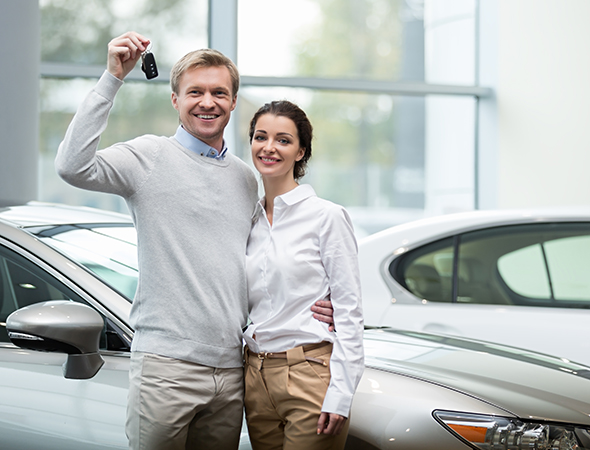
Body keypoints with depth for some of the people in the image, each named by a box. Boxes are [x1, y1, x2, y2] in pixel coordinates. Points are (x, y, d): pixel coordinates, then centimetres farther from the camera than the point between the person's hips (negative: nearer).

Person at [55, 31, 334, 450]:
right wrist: (112, 79, -20)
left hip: (230, 369, 5)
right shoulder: (150, 157, -2)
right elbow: (74, 166, -20)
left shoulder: (247, 179, 17)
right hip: (165, 367, -5)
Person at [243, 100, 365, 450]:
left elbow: (349, 312, -9)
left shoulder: (327, 216, -6)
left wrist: (340, 395, -15)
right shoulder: (249, 219, 12)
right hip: (256, 378, 6)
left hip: (310, 376, -6)